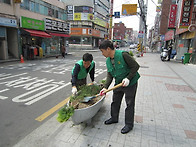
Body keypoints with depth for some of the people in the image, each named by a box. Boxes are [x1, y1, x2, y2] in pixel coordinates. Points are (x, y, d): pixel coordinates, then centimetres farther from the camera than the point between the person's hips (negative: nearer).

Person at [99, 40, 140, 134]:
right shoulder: (108, 61, 0)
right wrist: (105, 87, -9)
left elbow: (136, 66, -19)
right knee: (115, 101, 17)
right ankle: (114, 118, 38)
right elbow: (109, 75, 0)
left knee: (129, 104, 4)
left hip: (130, 83, -7)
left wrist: (128, 78, -24)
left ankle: (129, 124, 21)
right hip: (118, 83, 7)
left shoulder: (123, 55, -23)